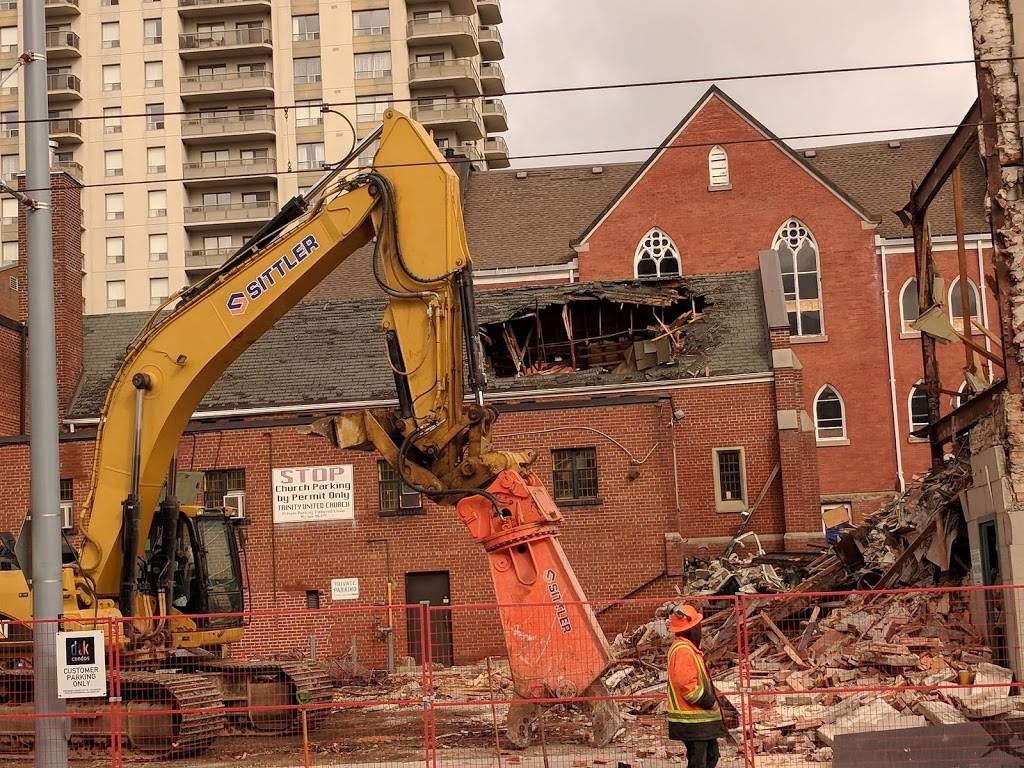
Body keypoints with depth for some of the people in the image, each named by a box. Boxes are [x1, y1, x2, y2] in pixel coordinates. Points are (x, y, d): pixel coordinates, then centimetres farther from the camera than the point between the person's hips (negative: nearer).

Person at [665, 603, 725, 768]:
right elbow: (687, 686, -26)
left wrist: (710, 700, 11)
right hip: (693, 721, -11)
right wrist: (710, 702, -16)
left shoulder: (689, 648, 15)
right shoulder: (682, 650, -20)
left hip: (701, 718, 11)